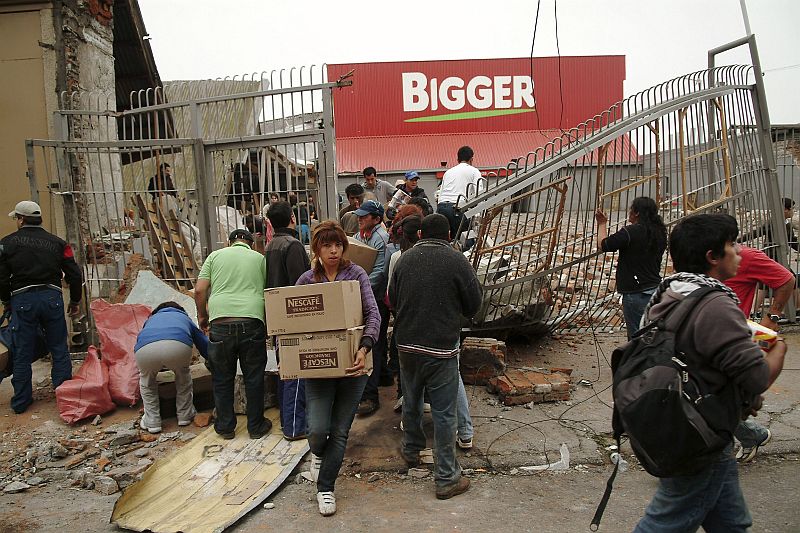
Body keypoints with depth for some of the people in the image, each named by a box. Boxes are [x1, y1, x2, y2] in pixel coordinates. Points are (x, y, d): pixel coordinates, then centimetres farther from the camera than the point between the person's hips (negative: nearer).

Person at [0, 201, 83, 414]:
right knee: (59, 349, 11)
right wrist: (75, 302, 17)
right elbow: (74, 275, 5)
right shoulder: (57, 243, 6)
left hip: (22, 300, -1)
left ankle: (20, 402, 18)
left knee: (22, 353, 9)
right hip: (52, 298, 1)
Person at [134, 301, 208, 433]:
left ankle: (152, 421, 30)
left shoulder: (151, 319, 44)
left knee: (146, 379, 33)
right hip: (179, 346, -1)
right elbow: (205, 344, 44)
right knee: (183, 375, 33)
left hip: (145, 348, 1)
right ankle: (185, 415, 38)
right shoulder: (184, 318, 41)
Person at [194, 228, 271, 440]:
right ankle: (256, 426, 21)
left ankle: (225, 426, 25)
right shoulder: (259, 258, 13)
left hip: (221, 324, 1)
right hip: (251, 323, 0)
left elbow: (199, 290, 6)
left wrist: (202, 316, 20)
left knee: (222, 379, 15)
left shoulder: (215, 256, 14)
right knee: (253, 377, 12)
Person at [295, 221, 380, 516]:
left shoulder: (356, 274, -3)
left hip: (351, 362, 0)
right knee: (318, 429, -9)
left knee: (340, 431, 6)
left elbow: (373, 313, -12)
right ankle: (318, 452, 29)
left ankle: (325, 487, 26)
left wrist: (364, 349, -27)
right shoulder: (306, 280, 3)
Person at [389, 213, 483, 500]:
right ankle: (447, 478, 10)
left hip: (407, 344, 5)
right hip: (441, 347, -4)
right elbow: (473, 306, -3)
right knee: (444, 413, 3)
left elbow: (393, 300, 11)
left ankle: (411, 450, 44)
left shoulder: (405, 259, 2)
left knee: (411, 402, 23)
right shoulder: (456, 261, -11)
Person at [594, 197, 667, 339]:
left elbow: (603, 245, -9)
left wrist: (602, 224, 5)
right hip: (655, 288, 8)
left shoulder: (630, 232, -17)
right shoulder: (660, 233, 8)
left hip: (636, 293, -8)